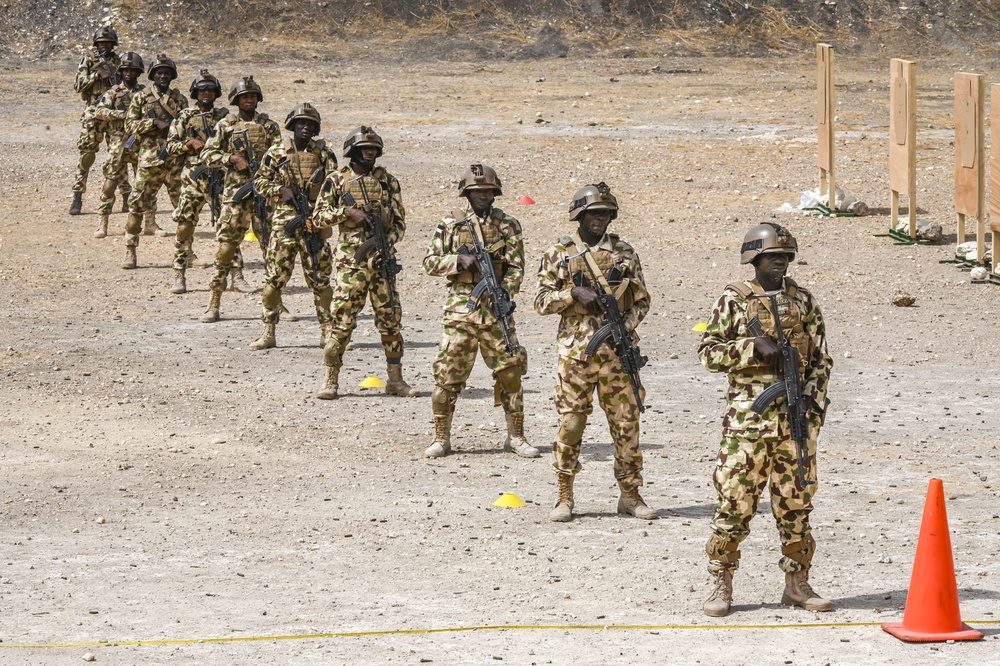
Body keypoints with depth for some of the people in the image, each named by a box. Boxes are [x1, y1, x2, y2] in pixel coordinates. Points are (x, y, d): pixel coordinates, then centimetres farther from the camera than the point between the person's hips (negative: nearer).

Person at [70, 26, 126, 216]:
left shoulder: (117, 61, 11)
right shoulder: (88, 59, 5)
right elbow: (79, 85, -1)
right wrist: (98, 75, -13)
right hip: (93, 110, -2)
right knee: (86, 153, -7)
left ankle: (126, 196, 9)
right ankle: (77, 198, -5)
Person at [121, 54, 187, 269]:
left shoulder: (179, 98, 12)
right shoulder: (141, 97, 5)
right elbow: (130, 124, -2)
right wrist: (155, 123, -14)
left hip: (176, 158, 2)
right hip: (149, 159, -2)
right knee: (139, 203, -4)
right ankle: (130, 251, 2)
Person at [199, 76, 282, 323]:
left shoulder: (269, 126, 8)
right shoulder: (226, 125, 5)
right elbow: (207, 154, 2)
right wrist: (232, 159, -12)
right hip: (235, 192, -1)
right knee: (225, 246, -4)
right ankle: (213, 305, 1)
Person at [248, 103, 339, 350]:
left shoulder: (323, 154, 6)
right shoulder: (276, 153, 5)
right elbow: (260, 181, 8)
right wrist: (281, 190, -8)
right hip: (284, 223, 0)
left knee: (320, 279, 2)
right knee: (275, 277, -2)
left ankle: (328, 332, 10)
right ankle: (268, 333, 4)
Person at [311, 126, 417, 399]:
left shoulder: (388, 181, 10)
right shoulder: (337, 180, 4)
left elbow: (399, 222, 11)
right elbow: (318, 217, 3)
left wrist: (388, 243, -7)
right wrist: (348, 212, -12)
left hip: (381, 259, 3)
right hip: (351, 260, -3)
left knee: (391, 319, 4)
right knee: (342, 319, -6)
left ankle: (395, 379, 12)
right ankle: (331, 380, 2)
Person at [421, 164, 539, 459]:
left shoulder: (508, 224, 7)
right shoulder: (451, 224, 6)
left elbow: (516, 266, 2)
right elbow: (430, 262, 5)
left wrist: (505, 290, -17)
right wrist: (459, 260, -12)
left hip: (496, 306, 1)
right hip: (460, 309, -1)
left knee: (510, 368, -1)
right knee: (448, 371, -1)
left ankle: (515, 436, 10)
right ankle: (441, 438, 9)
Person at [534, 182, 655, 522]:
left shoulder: (624, 252, 8)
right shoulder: (559, 253, 3)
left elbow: (641, 300, 10)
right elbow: (542, 301, 0)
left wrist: (627, 323, -8)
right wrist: (573, 293, -16)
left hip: (617, 351, 2)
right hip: (575, 351, -2)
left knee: (626, 423, 4)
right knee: (570, 424, -1)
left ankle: (630, 495, 13)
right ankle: (564, 498, 8)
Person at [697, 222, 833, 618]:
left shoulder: (804, 302, 11)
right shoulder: (734, 300, 1)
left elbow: (821, 359, 13)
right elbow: (708, 352, -4)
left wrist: (814, 398, -3)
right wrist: (754, 345, -16)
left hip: (797, 416, 3)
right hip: (748, 417, -3)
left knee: (796, 501, 7)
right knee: (735, 500, -4)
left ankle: (797, 584, 16)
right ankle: (721, 587, 3)